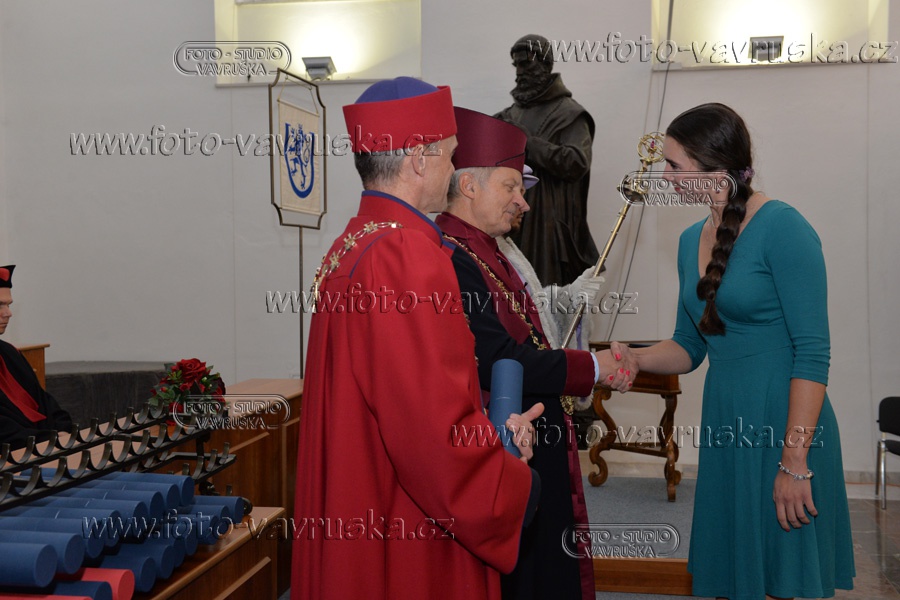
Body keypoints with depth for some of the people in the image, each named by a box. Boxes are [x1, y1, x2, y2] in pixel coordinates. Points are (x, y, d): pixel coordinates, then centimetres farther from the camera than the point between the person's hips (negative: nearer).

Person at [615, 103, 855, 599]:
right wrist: (633, 359, -3)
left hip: (783, 427, -7)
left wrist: (795, 461, -19)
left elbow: (813, 351, -17)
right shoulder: (692, 240, 9)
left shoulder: (782, 228, -13)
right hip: (723, 428, 7)